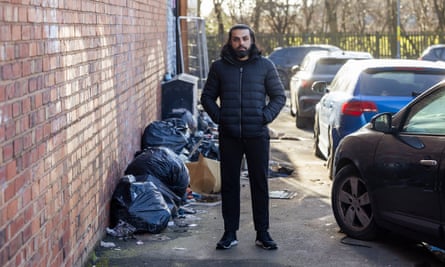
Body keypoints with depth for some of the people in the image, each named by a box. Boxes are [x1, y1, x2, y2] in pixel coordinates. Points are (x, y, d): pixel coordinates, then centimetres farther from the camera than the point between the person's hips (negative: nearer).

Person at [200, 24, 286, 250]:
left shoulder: (265, 66, 5)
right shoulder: (219, 67, 7)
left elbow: (279, 96, 9)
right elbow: (207, 97, 13)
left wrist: (266, 116, -5)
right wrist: (218, 117, -2)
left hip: (257, 136, -1)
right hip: (229, 137, 1)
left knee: (260, 184, 4)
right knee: (229, 185, 5)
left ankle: (262, 233, 13)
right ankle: (230, 233, 13)